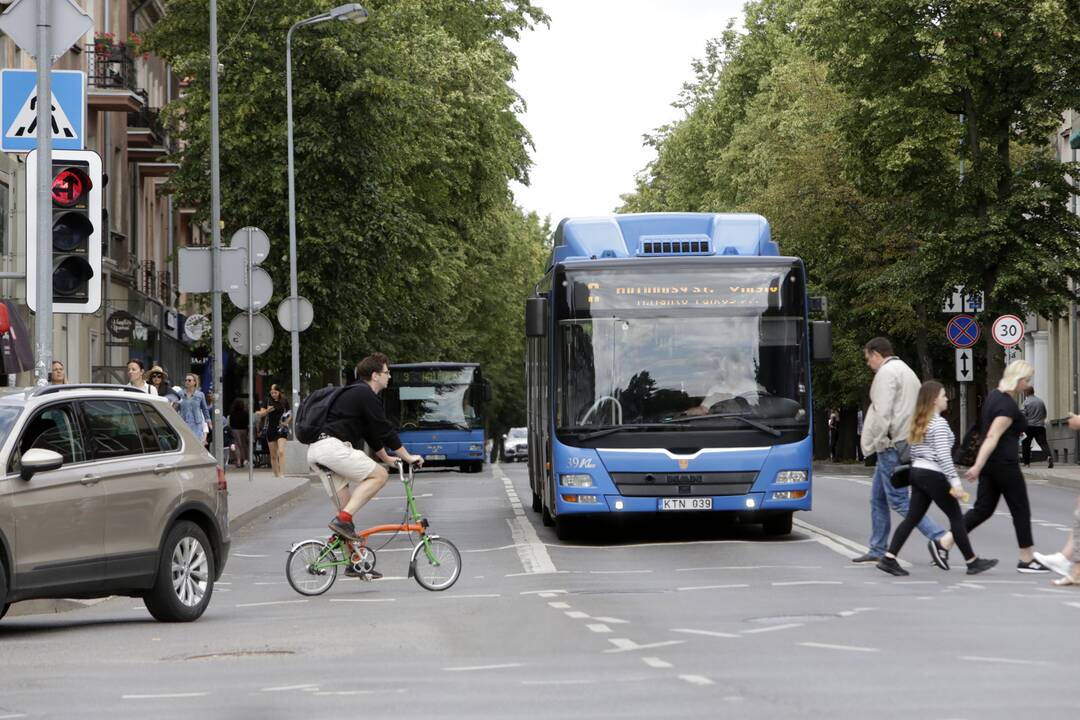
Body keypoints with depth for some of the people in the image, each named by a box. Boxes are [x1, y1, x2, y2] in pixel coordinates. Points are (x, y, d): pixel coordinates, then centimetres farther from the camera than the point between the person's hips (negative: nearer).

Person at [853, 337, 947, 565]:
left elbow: (882, 413, -20)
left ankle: (938, 537, -21)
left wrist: (872, 443, -13)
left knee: (898, 499, -11)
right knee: (878, 497, 16)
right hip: (905, 442, 10)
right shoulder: (906, 371, 21)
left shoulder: (887, 372, -10)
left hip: (892, 444, -10)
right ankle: (877, 550, 21)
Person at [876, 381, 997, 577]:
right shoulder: (939, 423, -13)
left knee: (913, 517, 6)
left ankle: (889, 558, -4)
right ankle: (972, 562, 6)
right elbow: (943, 455, -20)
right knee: (956, 516, 1)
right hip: (933, 475, -8)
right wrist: (955, 481, -21)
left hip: (917, 472, 8)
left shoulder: (919, 423, 14)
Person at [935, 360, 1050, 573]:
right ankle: (1027, 560, 12)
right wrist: (978, 466, -27)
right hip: (1004, 464, -9)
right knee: (1021, 511, 4)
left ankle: (944, 543, 1)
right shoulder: (1009, 406, -18)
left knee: (983, 508, 9)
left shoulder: (994, 396, 11)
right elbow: (992, 437, -24)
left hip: (990, 464, 9)